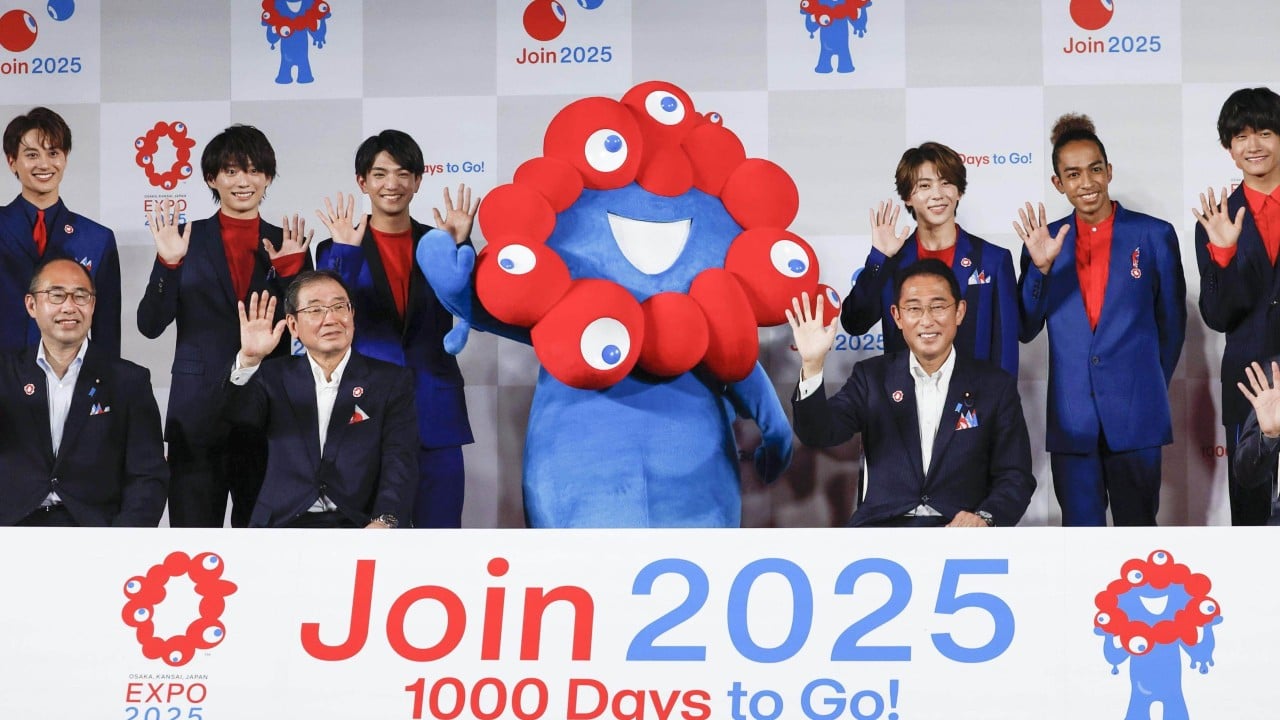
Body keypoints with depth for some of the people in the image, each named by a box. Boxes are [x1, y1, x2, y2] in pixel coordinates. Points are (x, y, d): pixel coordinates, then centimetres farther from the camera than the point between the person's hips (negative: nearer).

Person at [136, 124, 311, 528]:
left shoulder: (287, 244, 8)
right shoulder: (186, 239, 5)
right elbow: (151, 325, -1)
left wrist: (290, 269, -11)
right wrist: (169, 264, -15)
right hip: (198, 415, -1)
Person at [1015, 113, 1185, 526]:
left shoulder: (1154, 236, 1)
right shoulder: (1046, 242, 6)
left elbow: (1172, 322, 8)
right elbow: (1026, 331, 4)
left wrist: (1150, 390, 11)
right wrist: (1041, 267, -10)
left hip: (1136, 416, -2)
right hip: (1071, 419, 2)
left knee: (1137, 526, 6)